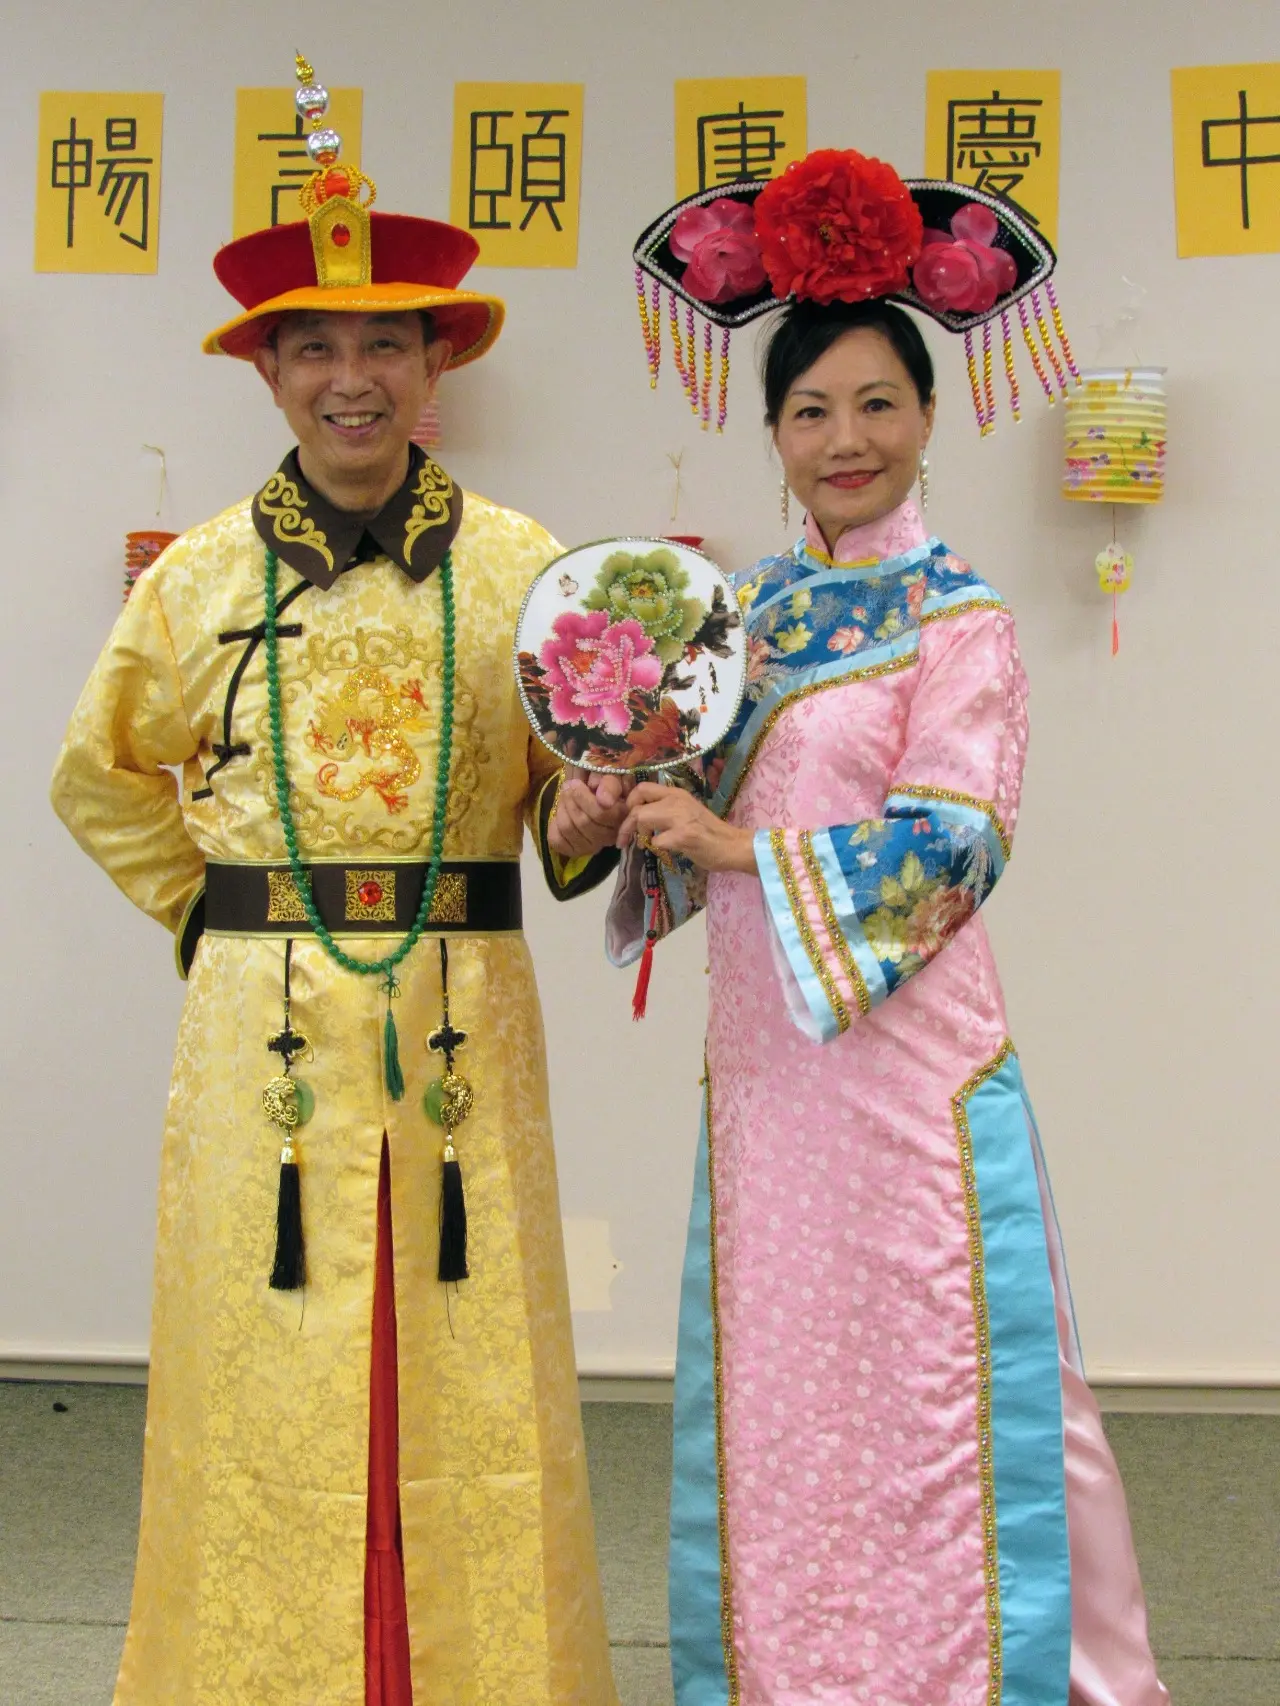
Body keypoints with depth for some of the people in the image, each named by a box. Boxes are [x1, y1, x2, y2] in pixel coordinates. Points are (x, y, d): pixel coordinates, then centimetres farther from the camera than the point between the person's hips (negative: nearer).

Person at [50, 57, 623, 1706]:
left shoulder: (519, 563, 3)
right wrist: (207, 912, 8)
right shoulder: (200, 573, 5)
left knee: (468, 1378, 4)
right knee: (264, 1377, 5)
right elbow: (101, 777, 17)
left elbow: (575, 778, 9)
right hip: (261, 1018, 0)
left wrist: (581, 827, -13)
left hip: (461, 1018, 0)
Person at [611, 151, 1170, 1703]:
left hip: (905, 1046, -6)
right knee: (768, 1389, 13)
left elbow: (953, 843, -14)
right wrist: (632, 814, -8)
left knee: (928, 1388, 2)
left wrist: (738, 846, -18)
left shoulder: (957, 615, -6)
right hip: (761, 1053, 6)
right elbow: (704, 814, 14)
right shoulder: (749, 605, 11)